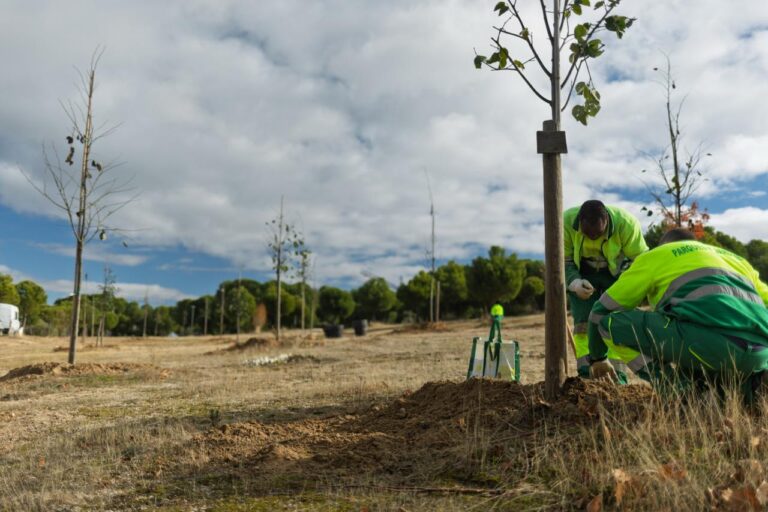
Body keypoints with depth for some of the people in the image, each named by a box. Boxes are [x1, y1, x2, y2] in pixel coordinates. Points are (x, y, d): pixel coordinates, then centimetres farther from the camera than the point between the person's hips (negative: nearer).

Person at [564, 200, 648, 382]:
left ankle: (617, 374, -6)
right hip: (582, 274, 1)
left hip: (617, 273, 0)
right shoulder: (566, 222, -29)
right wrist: (574, 282, -35)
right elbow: (563, 261, -17)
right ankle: (586, 374, -10)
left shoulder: (627, 223, -32)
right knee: (584, 323, -10)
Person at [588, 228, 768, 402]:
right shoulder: (735, 258, 36)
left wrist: (598, 358, 40)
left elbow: (602, 311, 25)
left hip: (706, 342, -6)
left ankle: (680, 389, 0)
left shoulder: (654, 256, 22)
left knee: (610, 321, 9)